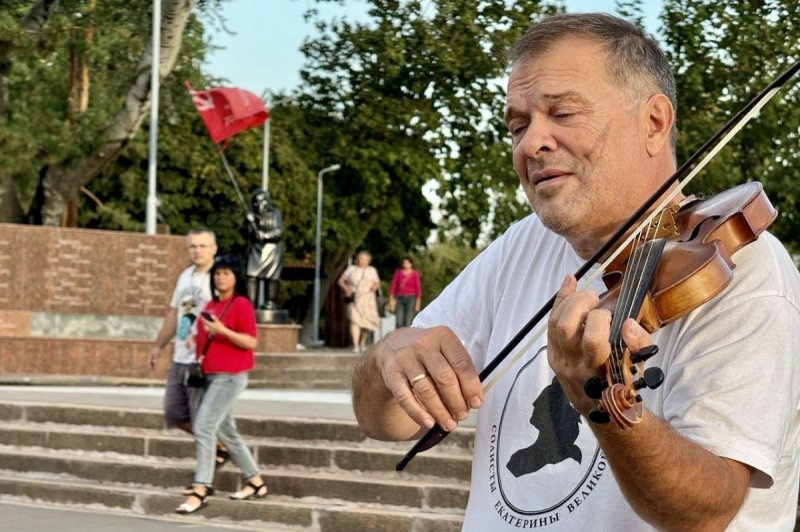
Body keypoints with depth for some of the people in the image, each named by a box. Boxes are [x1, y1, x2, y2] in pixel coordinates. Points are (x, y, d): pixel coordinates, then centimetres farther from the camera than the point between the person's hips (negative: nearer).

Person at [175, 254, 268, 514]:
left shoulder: (241, 304, -10)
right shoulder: (211, 305, 13)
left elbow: (251, 342, -15)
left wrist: (221, 330, -25)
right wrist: (196, 339, 7)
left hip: (230, 376, -9)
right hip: (211, 375, 9)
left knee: (203, 427, -16)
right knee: (225, 431, 14)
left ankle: (200, 491, -14)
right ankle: (256, 482, 26)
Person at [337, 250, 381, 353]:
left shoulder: (372, 270, 14)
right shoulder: (351, 269, 8)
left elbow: (377, 283, 17)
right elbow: (340, 281, 11)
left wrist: (375, 286, -7)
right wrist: (346, 288, -8)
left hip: (367, 298, 3)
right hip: (354, 298, -3)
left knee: (368, 322, 0)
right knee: (355, 320, -18)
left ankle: (363, 343, 24)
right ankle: (355, 346, -23)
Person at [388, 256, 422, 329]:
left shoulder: (415, 274, 0)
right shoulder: (398, 272, 6)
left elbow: (418, 288, 1)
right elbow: (393, 286, 6)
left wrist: (418, 302, -2)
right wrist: (391, 300, 1)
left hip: (410, 298, -2)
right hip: (400, 298, 2)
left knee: (408, 323, -6)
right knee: (399, 322, -6)